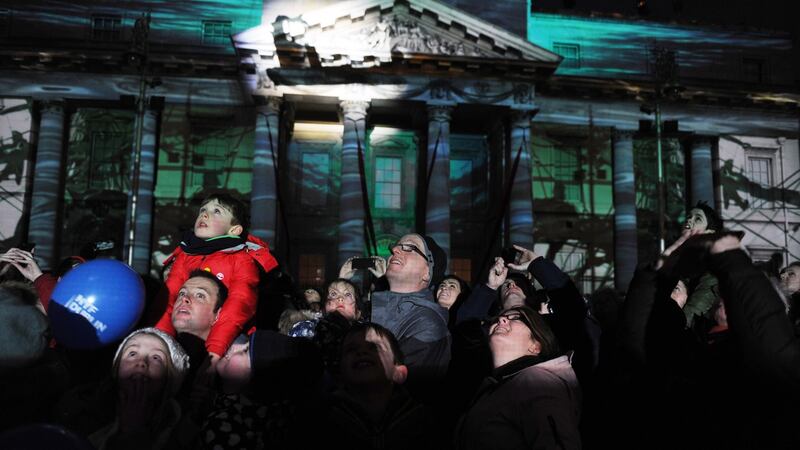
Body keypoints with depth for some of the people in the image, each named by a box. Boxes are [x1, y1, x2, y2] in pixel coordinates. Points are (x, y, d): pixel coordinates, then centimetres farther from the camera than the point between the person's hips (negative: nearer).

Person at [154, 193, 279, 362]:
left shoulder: (243, 259, 1)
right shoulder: (183, 256, 14)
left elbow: (239, 304, -14)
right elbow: (168, 300, 4)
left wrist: (216, 348, -28)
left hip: (229, 341, -3)